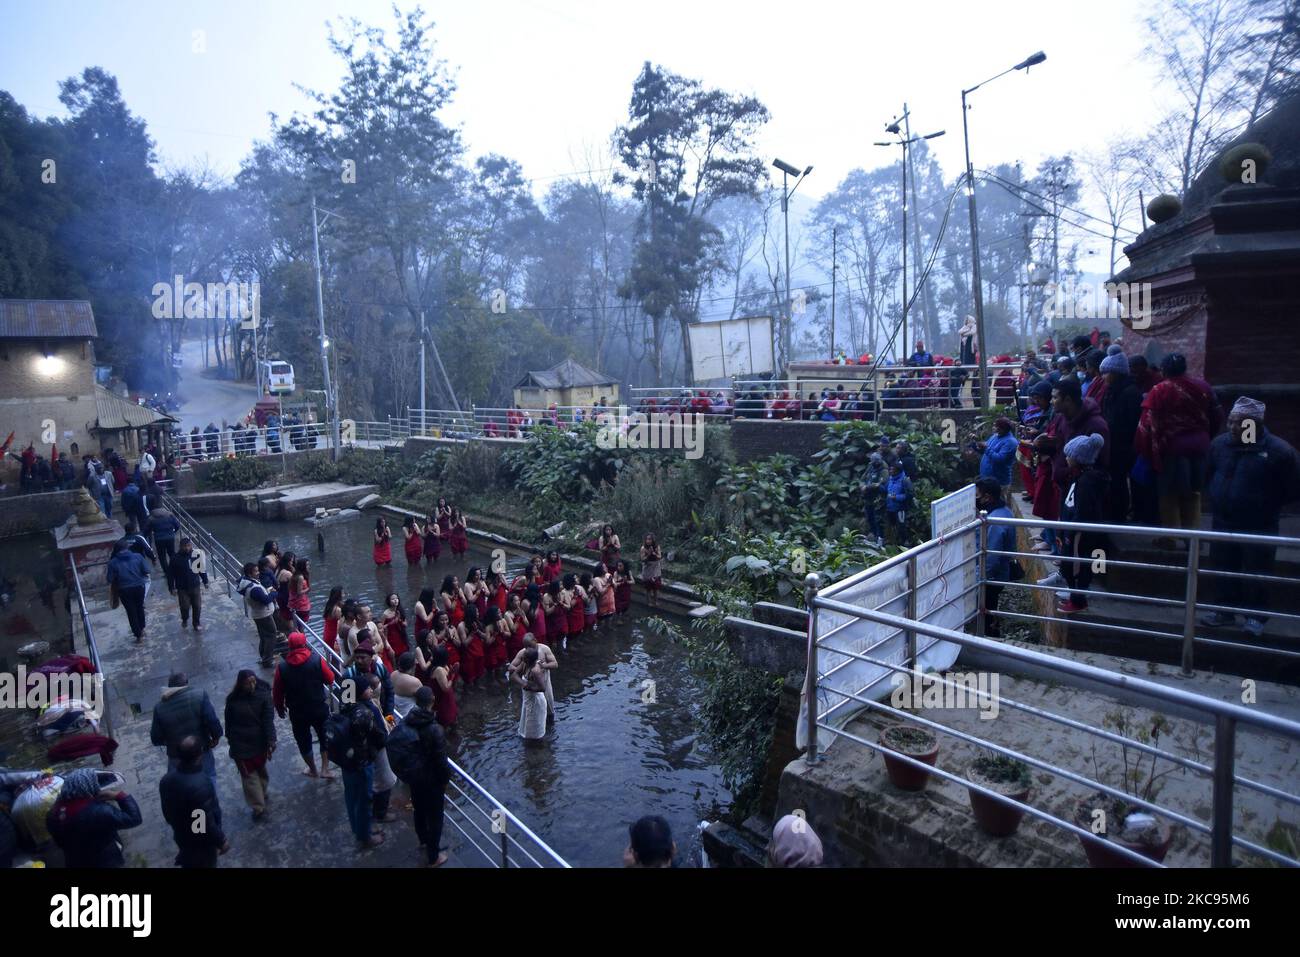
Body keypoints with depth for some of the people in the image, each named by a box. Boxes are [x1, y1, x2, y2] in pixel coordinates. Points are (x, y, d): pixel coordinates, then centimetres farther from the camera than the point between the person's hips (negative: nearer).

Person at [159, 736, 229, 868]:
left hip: (181, 836, 6)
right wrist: (221, 841, -14)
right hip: (201, 841, -6)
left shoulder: (167, 779, -14)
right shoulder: (200, 785, -38)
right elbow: (207, 824, -29)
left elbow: (167, 812, 3)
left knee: (188, 863, 28)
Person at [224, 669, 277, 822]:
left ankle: (263, 793, 44)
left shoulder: (263, 696, -16)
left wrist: (271, 742, -20)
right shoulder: (233, 699, -10)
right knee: (249, 775, 1)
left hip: (259, 742, 0)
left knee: (260, 770, 20)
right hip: (240, 744, 1)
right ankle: (259, 808, 8)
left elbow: (268, 720, -17)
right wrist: (229, 737, 14)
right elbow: (229, 720, 5)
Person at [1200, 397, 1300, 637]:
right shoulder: (1219, 444, -1)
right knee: (1222, 569, 12)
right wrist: (1215, 497, 8)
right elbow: (1206, 476, 17)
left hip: (1259, 527, -4)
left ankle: (1256, 616, 19)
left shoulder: (1278, 451, -15)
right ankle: (1224, 611, 27)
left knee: (1256, 574, 4)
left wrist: (1268, 505, -3)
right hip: (1223, 523, 4)